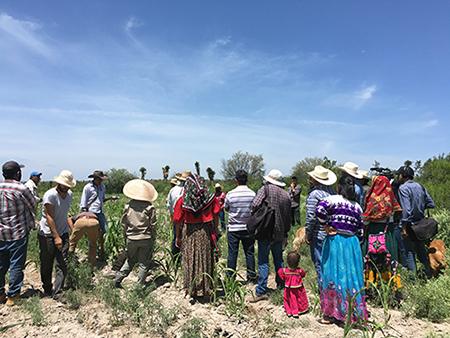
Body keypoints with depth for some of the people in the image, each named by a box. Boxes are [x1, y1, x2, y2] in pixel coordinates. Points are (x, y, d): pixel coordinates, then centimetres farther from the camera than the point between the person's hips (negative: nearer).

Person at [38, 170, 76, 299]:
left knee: (62, 265, -1)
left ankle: (58, 293, 7)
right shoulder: (50, 195, -17)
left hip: (63, 233, 5)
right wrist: (56, 237, -18)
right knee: (46, 265, 11)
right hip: (47, 235, -5)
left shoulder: (69, 194, 5)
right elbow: (49, 217, -18)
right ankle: (47, 290, 30)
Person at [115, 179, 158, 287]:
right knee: (144, 264, 11)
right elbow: (153, 225, -7)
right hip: (146, 239, -3)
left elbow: (124, 223, 4)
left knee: (130, 261, 23)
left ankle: (118, 279, 22)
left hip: (131, 239, 3)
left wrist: (126, 236, 18)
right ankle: (140, 285, 15)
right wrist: (153, 239, 4)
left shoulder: (128, 206, -3)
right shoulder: (150, 208, -11)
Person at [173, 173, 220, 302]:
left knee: (190, 262, 12)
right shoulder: (211, 198, -6)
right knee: (206, 261, 14)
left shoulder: (182, 201, -7)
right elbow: (216, 217, -2)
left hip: (189, 234, -1)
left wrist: (178, 237, 8)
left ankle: (192, 292, 20)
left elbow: (178, 221, -3)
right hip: (206, 233, 1)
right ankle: (206, 291, 26)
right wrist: (215, 231, 10)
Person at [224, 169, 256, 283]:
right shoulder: (252, 194, -8)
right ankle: (251, 276, 19)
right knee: (249, 252, 12)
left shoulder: (230, 194, -11)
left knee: (232, 253, 7)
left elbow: (226, 208, 3)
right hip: (248, 228, 1)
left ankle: (230, 277, 15)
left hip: (233, 228, -1)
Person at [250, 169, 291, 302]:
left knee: (263, 261, -3)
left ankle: (261, 291, -3)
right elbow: (289, 217, 12)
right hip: (280, 233, 6)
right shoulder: (286, 195, 8)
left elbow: (255, 205, -19)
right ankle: (281, 284, 33)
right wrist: (286, 233, 21)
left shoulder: (265, 189, -8)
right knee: (278, 259, 21)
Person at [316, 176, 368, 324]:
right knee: (351, 275, 11)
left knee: (333, 274, 4)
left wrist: (326, 225, -10)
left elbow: (319, 210, -24)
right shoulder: (357, 206, 9)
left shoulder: (333, 199, -6)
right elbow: (360, 230, 11)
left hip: (334, 241, -4)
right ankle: (354, 312, 21)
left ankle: (331, 313, 14)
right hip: (352, 243, 4)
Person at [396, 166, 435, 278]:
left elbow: (406, 209, -22)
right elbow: (431, 204, 8)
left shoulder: (403, 188, -15)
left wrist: (403, 227, -19)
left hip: (409, 225, -7)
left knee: (409, 252, 2)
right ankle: (429, 274, 26)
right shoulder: (420, 186, 7)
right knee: (421, 250, 19)